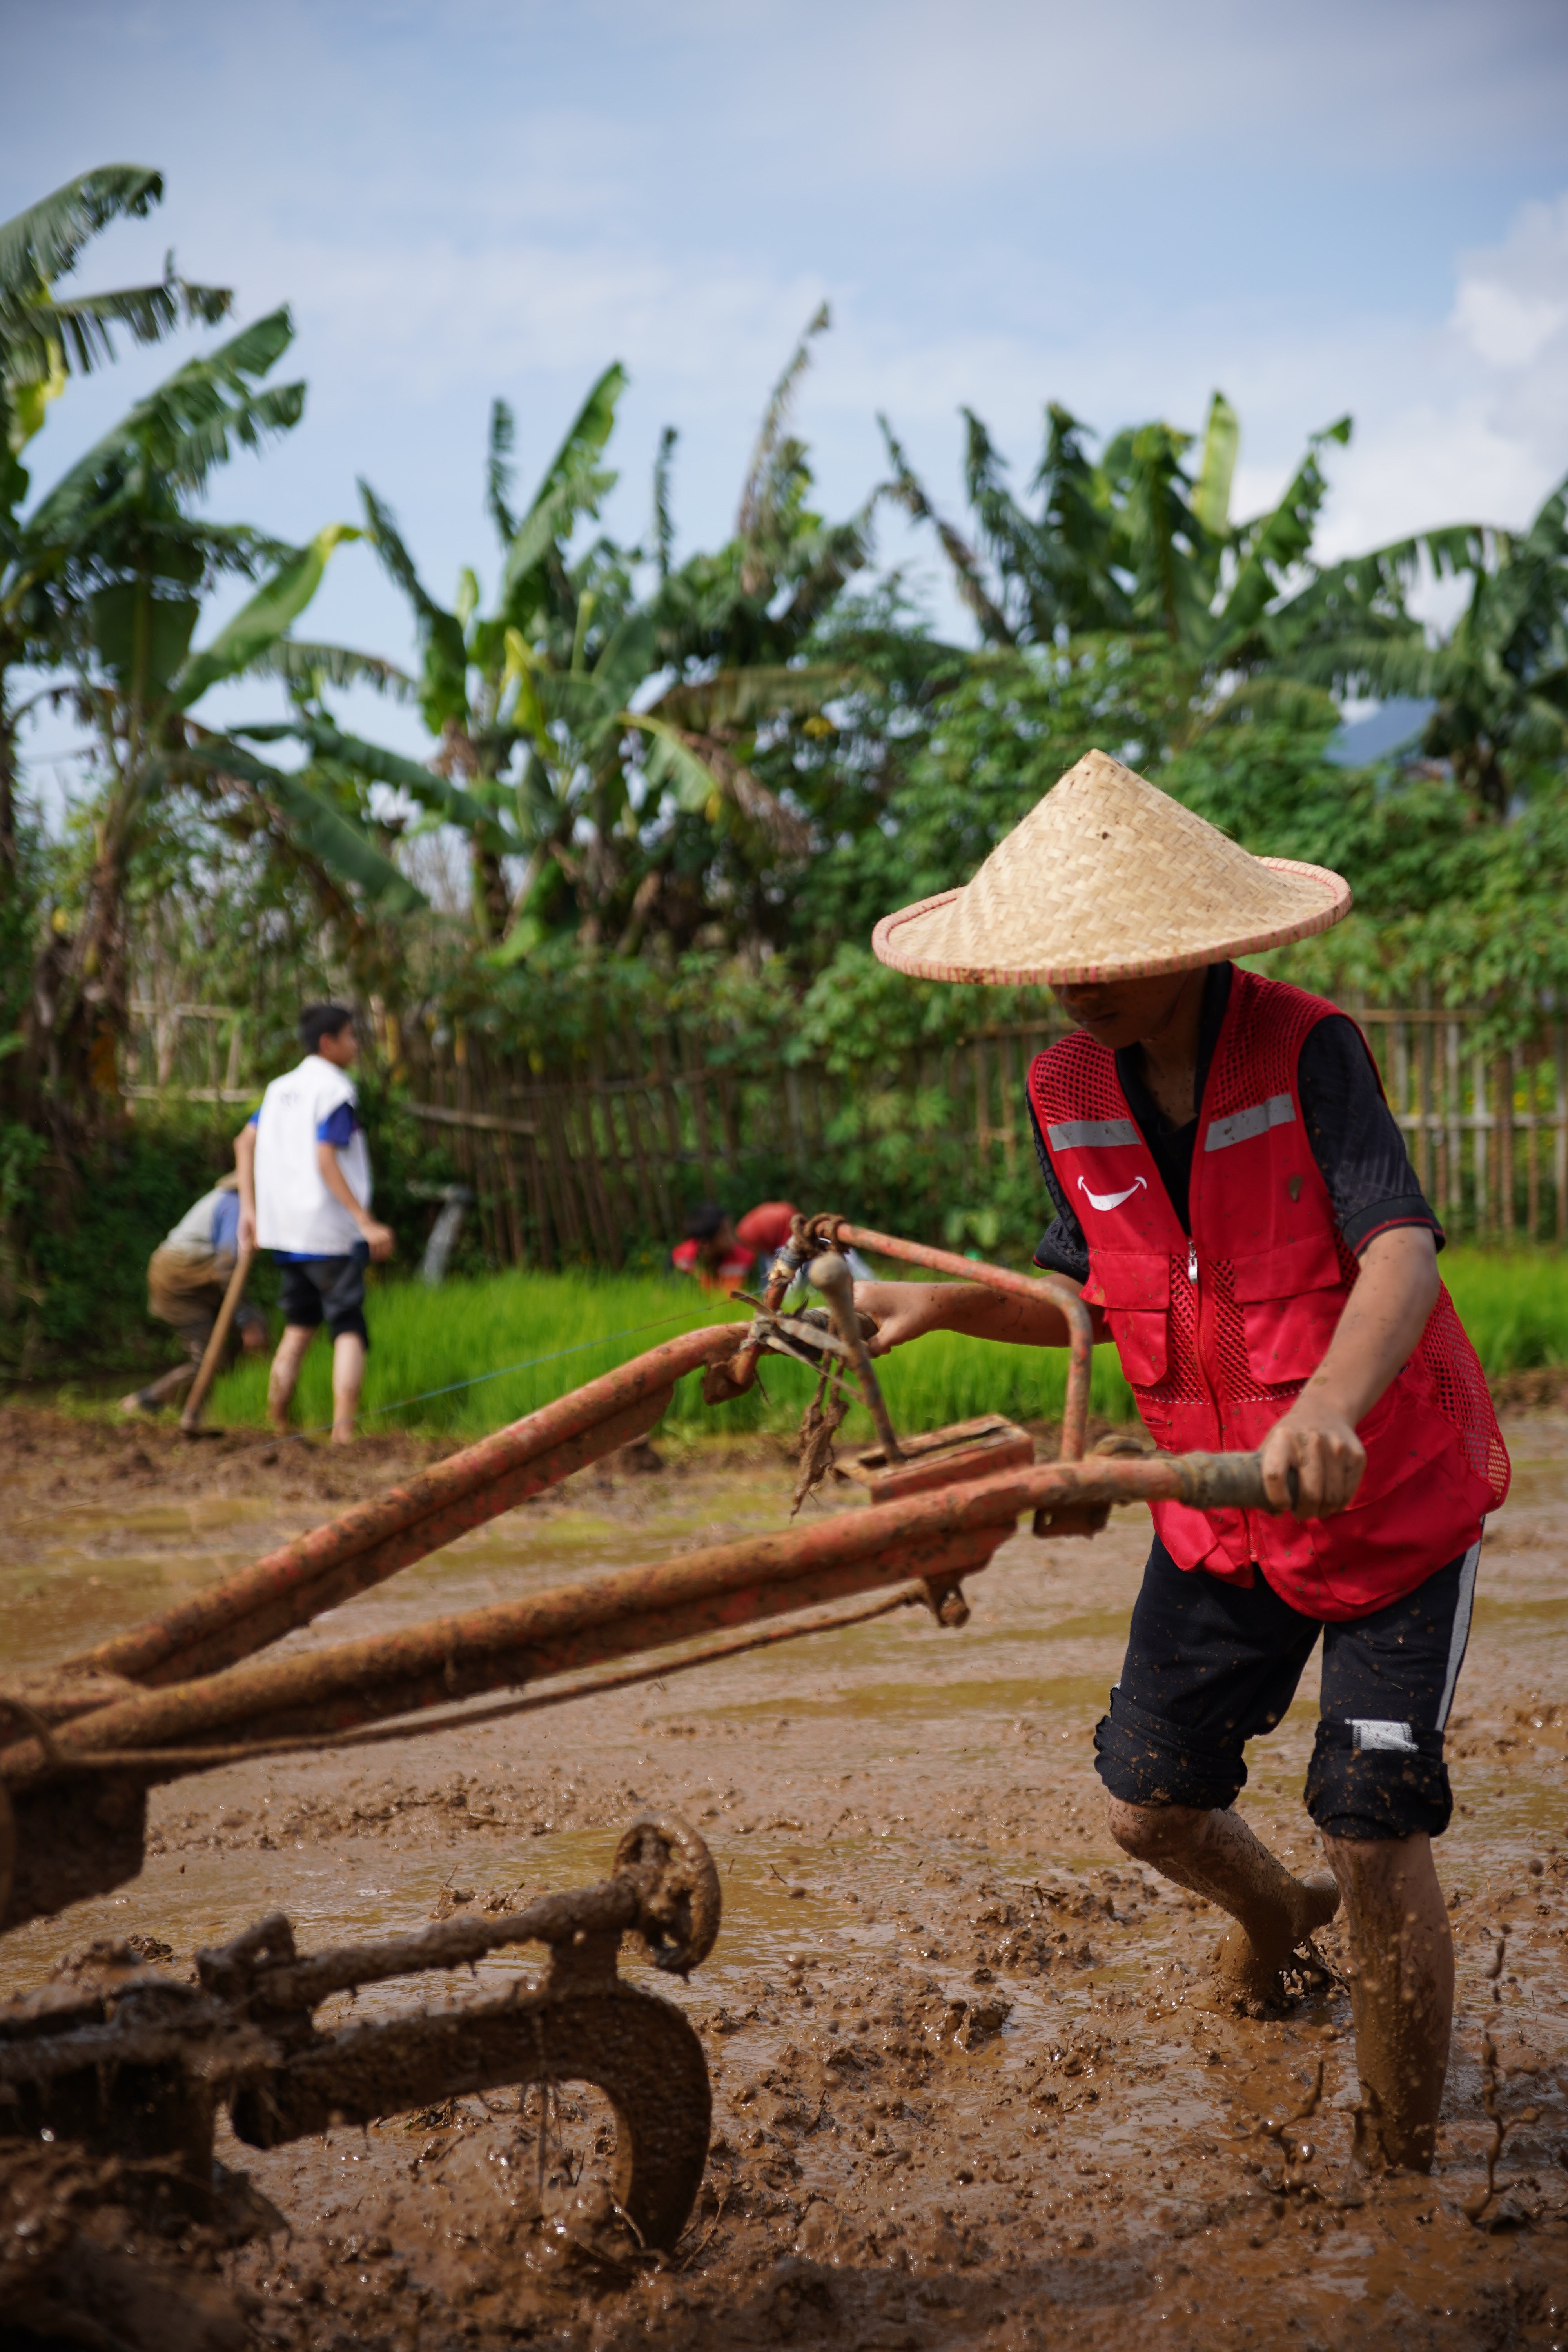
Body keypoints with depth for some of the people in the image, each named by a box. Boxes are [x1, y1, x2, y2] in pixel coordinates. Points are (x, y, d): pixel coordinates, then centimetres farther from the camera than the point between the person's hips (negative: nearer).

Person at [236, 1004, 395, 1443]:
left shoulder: (281, 1089, 14)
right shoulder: (335, 1090, -10)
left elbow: (246, 1142, 13)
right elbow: (325, 1161, -19)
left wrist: (249, 1209, 15)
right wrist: (367, 1224, -21)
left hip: (287, 1232, 8)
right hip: (331, 1233, -8)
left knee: (299, 1326, 18)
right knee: (348, 1330, -4)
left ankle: (277, 1428, 17)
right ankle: (343, 1432, -13)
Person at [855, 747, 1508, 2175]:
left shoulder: (1308, 1051, -22)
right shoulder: (1069, 1094, -4)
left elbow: (1401, 1255, -35)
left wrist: (1330, 1407, -54)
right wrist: (939, 1303, -8)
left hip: (1394, 1499, -6)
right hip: (1218, 1511, 6)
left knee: (1375, 1822, -10)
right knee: (1148, 1802, 8)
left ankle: (1403, 2164, 10)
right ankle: (1276, 1914, 45)